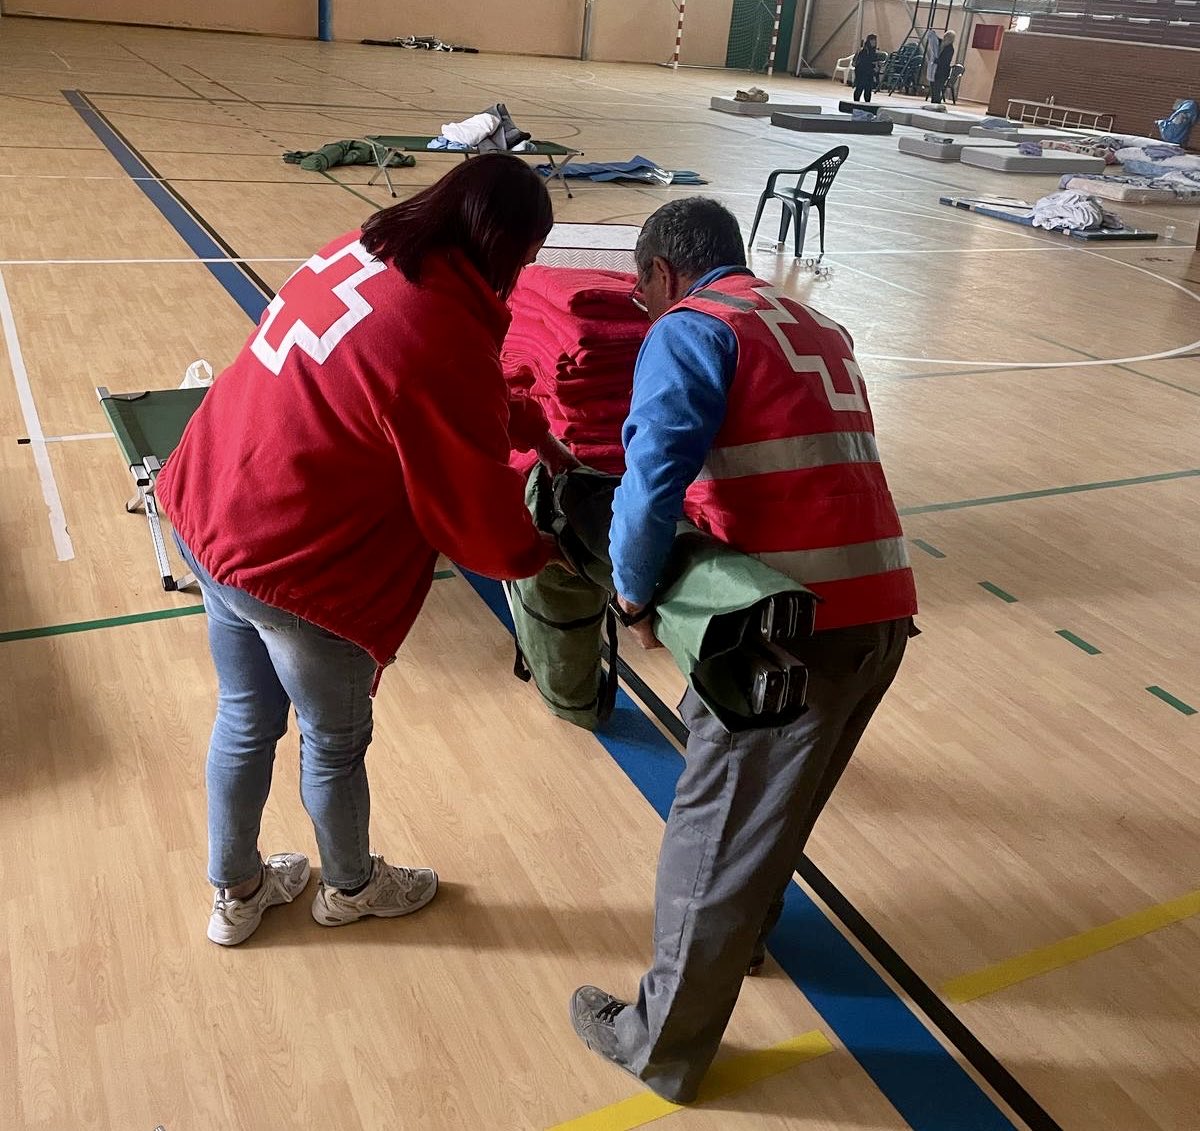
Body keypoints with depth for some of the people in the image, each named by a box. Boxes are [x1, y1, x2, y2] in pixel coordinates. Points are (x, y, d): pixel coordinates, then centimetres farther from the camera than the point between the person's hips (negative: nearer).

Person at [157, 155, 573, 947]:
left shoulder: (363, 253, 1)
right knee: (336, 745, 18)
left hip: (214, 514, 9)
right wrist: (538, 553, 5)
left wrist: (531, 431, 18)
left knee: (246, 723, 25)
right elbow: (476, 512, -13)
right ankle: (352, 888, 46)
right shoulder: (443, 341, -25)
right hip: (296, 565, -8)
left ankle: (237, 892, 47)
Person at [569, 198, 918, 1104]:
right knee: (779, 799, 28)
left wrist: (635, 588, -3)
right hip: (883, 610, 8)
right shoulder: (822, 331, 22)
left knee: (716, 830, 6)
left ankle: (664, 1047, 23)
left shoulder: (693, 328, -3)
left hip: (797, 623, -8)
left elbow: (655, 473, -17)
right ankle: (744, 931, 51)